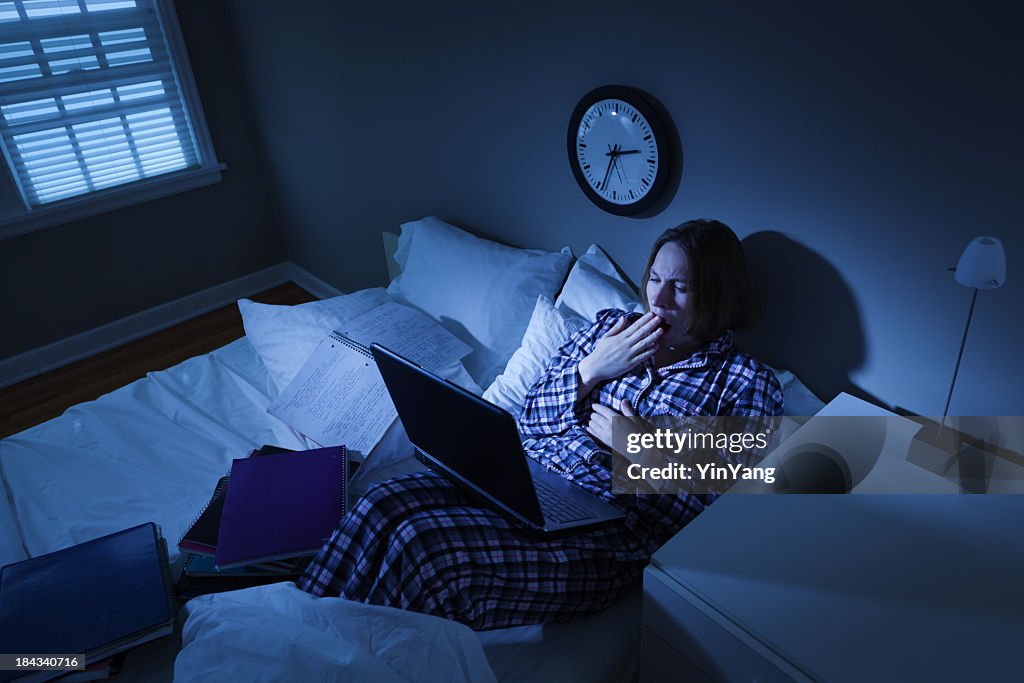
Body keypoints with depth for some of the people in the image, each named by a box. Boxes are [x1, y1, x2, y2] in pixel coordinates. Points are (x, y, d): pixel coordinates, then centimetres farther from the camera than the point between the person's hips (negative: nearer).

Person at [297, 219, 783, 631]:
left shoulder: (745, 384, 1)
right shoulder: (609, 326, 13)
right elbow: (531, 419, 9)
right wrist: (590, 370, -6)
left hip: (602, 535, -4)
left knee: (423, 543, -26)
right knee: (387, 501, -21)